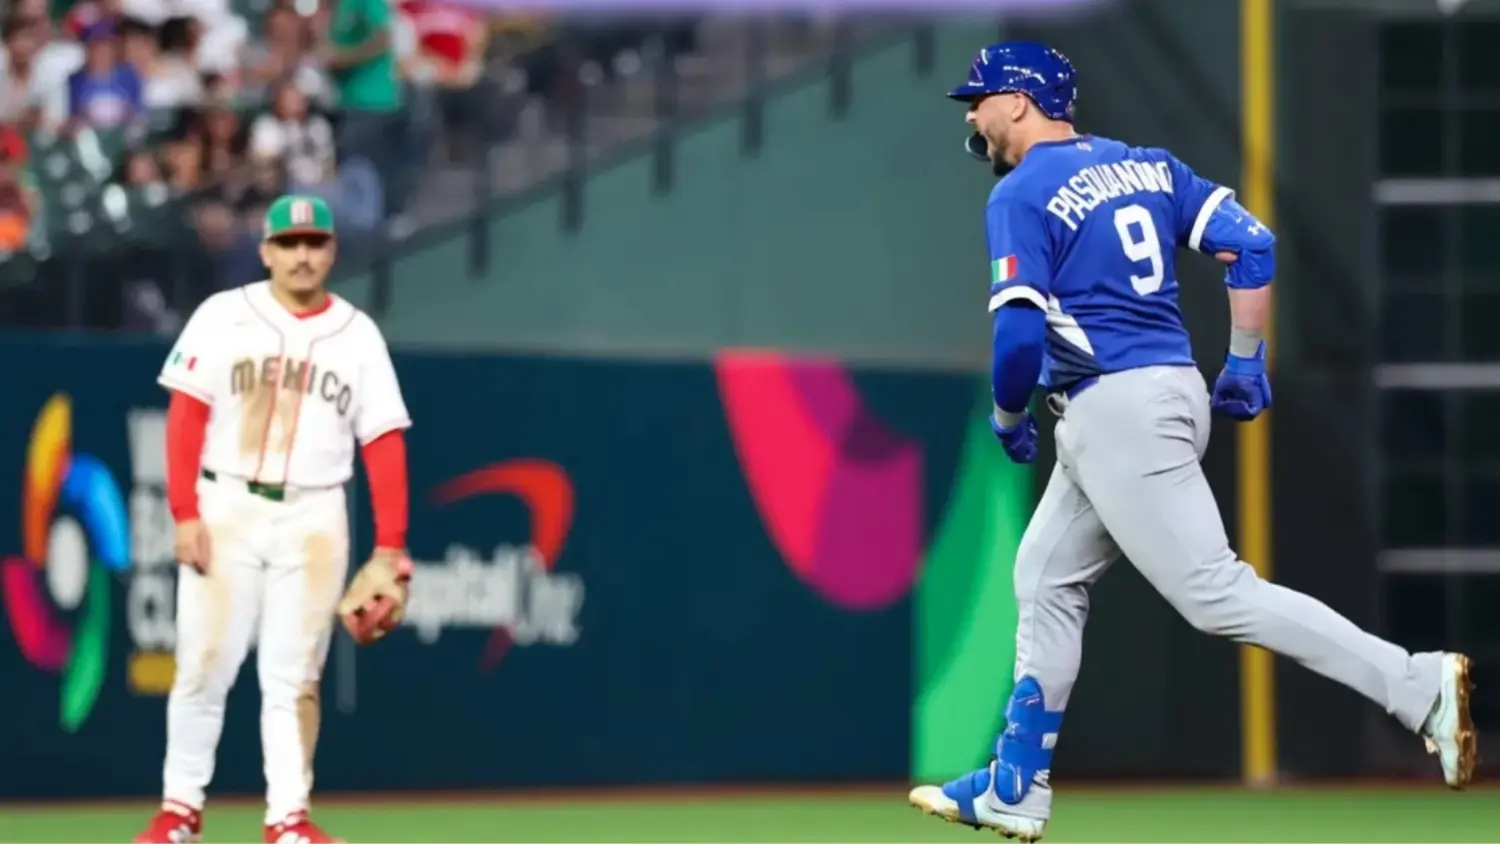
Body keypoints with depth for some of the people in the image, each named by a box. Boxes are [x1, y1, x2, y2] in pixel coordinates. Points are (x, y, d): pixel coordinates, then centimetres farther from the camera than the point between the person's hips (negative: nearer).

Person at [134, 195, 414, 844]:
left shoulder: (357, 334, 7)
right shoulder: (223, 317, 2)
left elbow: (385, 443, 5)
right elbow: (185, 417, -2)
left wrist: (390, 547, -2)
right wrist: (185, 515, -11)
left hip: (314, 520, 1)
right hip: (226, 508, -1)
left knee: (294, 675, 0)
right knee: (204, 664, -2)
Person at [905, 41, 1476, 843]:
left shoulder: (1022, 196, -9)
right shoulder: (1147, 165, 15)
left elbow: (1021, 334, -17)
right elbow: (1250, 244, 8)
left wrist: (1007, 418, 1)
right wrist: (1246, 359, 13)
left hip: (1114, 412, -10)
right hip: (1174, 394, 10)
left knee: (1218, 593, -13)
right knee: (1045, 581, 18)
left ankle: (1417, 686, -21)